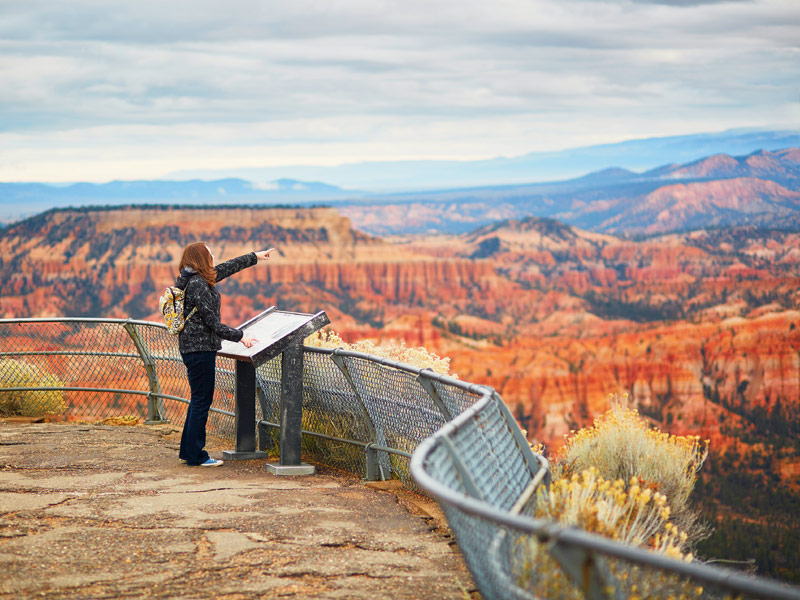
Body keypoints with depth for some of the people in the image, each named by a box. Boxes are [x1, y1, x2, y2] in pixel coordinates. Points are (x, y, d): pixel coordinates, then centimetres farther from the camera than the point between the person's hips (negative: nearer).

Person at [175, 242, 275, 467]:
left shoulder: (199, 279, 11)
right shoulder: (197, 285, -18)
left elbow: (227, 267, 25)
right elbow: (211, 322, -18)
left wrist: (255, 256, 35)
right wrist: (239, 336, -9)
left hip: (192, 347, 10)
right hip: (200, 348, -10)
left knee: (199, 399, 16)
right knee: (201, 400, -4)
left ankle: (187, 451, 22)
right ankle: (195, 456, 1)